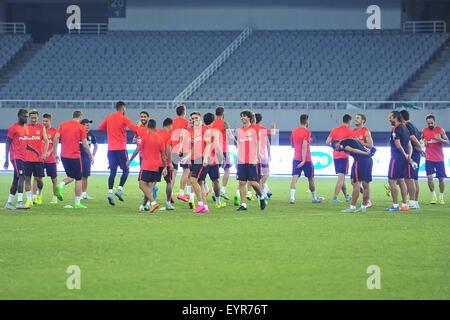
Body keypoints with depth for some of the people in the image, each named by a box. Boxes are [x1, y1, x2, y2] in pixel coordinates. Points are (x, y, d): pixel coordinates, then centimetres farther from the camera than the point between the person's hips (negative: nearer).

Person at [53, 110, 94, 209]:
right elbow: (85, 144, -6)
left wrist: (55, 153, 5)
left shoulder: (63, 125, 7)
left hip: (64, 156, 5)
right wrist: (91, 156, 5)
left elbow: (55, 139, -1)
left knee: (71, 177, 21)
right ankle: (77, 203, 6)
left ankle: (60, 186, -9)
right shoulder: (81, 127, -4)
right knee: (78, 179, 7)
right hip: (75, 156, -4)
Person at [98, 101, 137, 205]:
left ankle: (110, 193, -6)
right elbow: (135, 129, -12)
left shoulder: (108, 118, 9)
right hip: (121, 149, -5)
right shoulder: (123, 119, -6)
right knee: (125, 170, 8)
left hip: (111, 149, 5)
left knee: (112, 172, 7)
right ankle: (120, 190, -8)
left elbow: (100, 128, 19)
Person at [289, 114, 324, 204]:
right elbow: (304, 146, -21)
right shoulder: (306, 132, -12)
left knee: (295, 177, -7)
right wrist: (303, 160, -24)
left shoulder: (294, 131, 7)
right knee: (311, 178, 12)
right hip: (306, 159, -4)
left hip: (296, 158, 4)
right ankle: (315, 198, 26)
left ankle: (292, 197, -25)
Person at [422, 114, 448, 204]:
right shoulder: (424, 131, 3)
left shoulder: (440, 130, -4)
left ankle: (441, 197, 15)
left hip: (439, 159, -1)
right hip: (429, 159, 1)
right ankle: (433, 196, 3)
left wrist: (440, 139, -22)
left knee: (441, 178, 3)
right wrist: (423, 141, -4)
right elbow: (421, 140, 19)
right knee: (429, 177, -10)